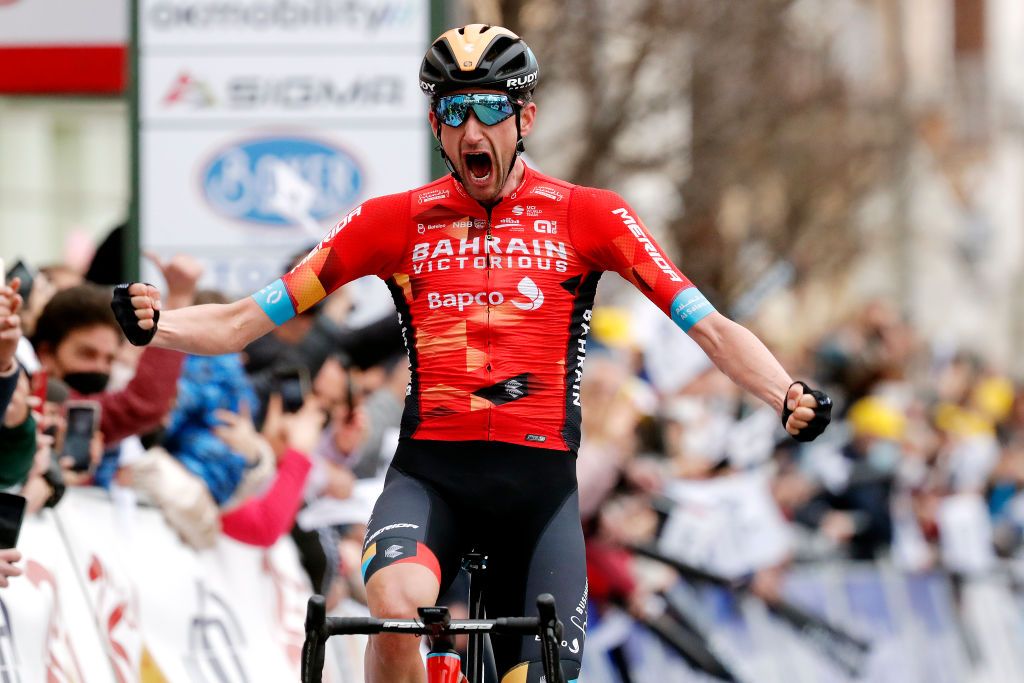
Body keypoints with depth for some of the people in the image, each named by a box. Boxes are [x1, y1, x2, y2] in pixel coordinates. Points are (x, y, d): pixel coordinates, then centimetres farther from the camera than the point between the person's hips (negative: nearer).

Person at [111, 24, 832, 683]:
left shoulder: (587, 216, 4)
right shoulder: (395, 221, 6)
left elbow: (709, 327, -2)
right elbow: (247, 320, 5)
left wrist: (788, 396, -19)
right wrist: (156, 325, -14)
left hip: (540, 480, 1)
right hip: (430, 471, -1)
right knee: (398, 605, -32)